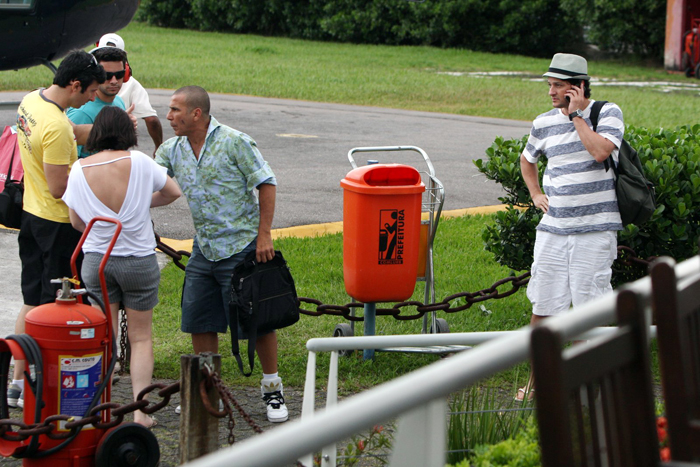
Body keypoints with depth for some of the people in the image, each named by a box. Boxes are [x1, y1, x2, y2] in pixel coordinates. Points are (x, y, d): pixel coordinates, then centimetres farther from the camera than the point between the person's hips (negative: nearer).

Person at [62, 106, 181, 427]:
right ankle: (140, 410, 3)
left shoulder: (80, 169, -5)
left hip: (96, 260, 1)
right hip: (139, 261, -1)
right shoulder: (138, 162, -10)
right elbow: (173, 192, 3)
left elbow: (76, 221, 4)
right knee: (140, 337, 10)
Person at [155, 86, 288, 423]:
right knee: (198, 321, 8)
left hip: (242, 246, -6)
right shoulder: (172, 149, 6)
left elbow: (266, 183, -10)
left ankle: (272, 389, 14)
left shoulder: (234, 142, -12)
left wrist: (264, 234, -14)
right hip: (204, 249, 6)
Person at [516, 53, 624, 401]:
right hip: (552, 227, 4)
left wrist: (577, 114, -13)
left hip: (594, 229, -4)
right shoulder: (544, 123, 10)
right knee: (542, 307, 5)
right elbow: (527, 159, 29)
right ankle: (537, 378, 17)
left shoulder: (607, 113, -3)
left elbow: (600, 151, -22)